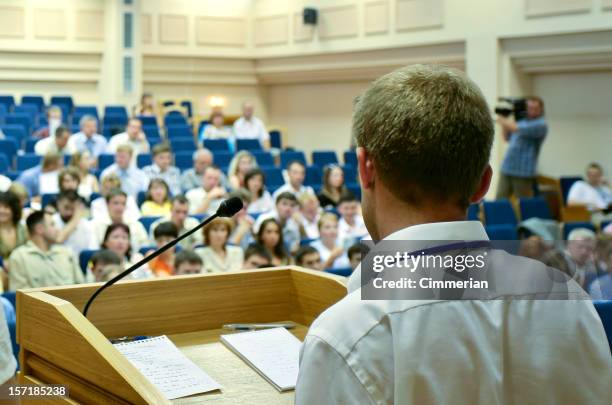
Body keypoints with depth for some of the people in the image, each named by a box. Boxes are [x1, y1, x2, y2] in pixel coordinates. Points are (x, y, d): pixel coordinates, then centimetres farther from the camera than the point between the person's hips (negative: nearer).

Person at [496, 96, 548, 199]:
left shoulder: (541, 124, -6)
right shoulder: (522, 121, 18)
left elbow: (519, 129, -19)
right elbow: (507, 138, 25)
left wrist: (504, 121, -4)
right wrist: (504, 124, 9)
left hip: (523, 171, -7)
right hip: (507, 168, 7)